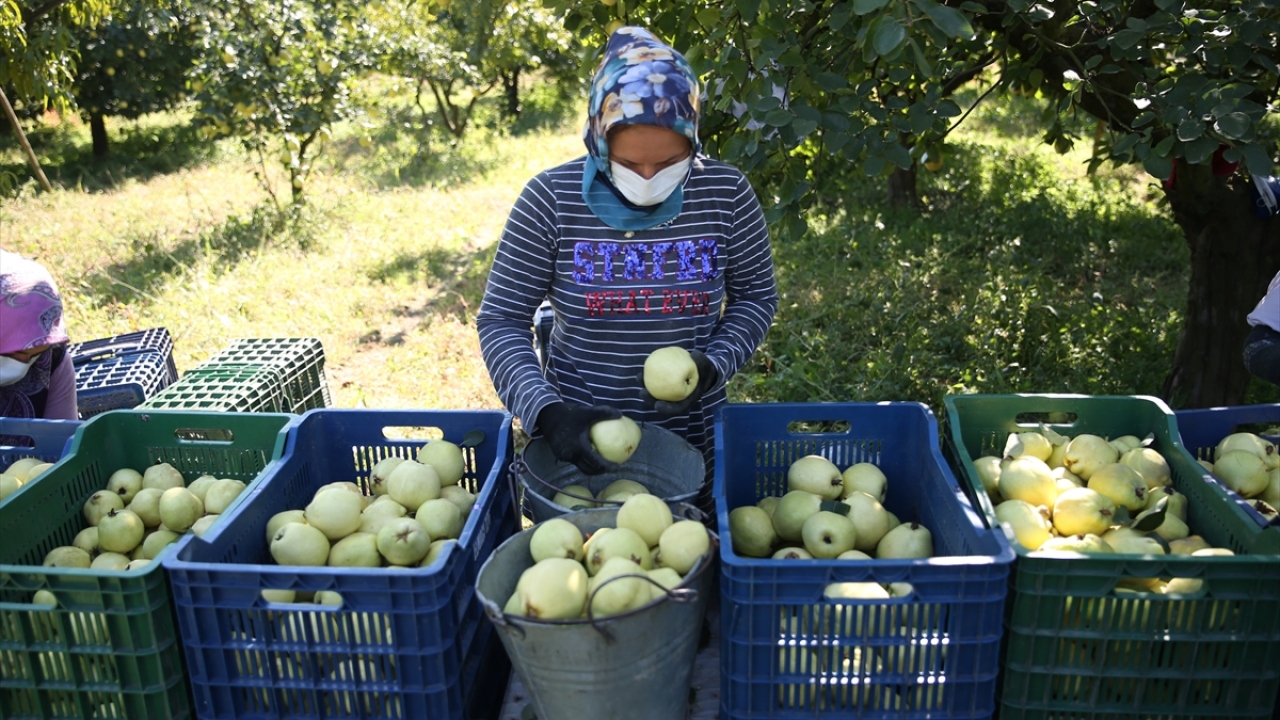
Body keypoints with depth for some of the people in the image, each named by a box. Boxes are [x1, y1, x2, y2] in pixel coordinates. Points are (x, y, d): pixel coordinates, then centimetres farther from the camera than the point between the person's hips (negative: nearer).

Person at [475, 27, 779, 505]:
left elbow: (755, 296, 1)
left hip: (693, 437, 1)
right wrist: (546, 411, -25)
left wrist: (715, 364, -16)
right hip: (577, 431, 0)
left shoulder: (726, 195, -11)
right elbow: (501, 320, -11)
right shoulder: (551, 199, -15)